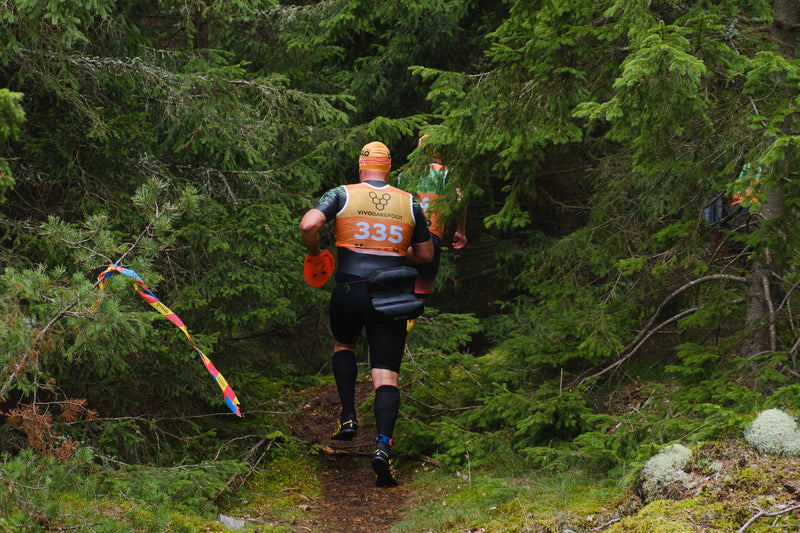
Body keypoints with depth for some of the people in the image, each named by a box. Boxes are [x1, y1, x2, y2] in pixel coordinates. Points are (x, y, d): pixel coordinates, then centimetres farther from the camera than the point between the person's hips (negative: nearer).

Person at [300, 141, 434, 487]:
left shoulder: (342, 195, 1)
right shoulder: (409, 203, 8)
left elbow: (308, 225, -13)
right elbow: (426, 255, 12)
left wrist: (314, 253, 6)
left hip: (350, 292, 0)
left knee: (343, 345, 30)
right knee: (386, 375, 0)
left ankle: (348, 416, 16)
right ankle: (383, 444, -22)